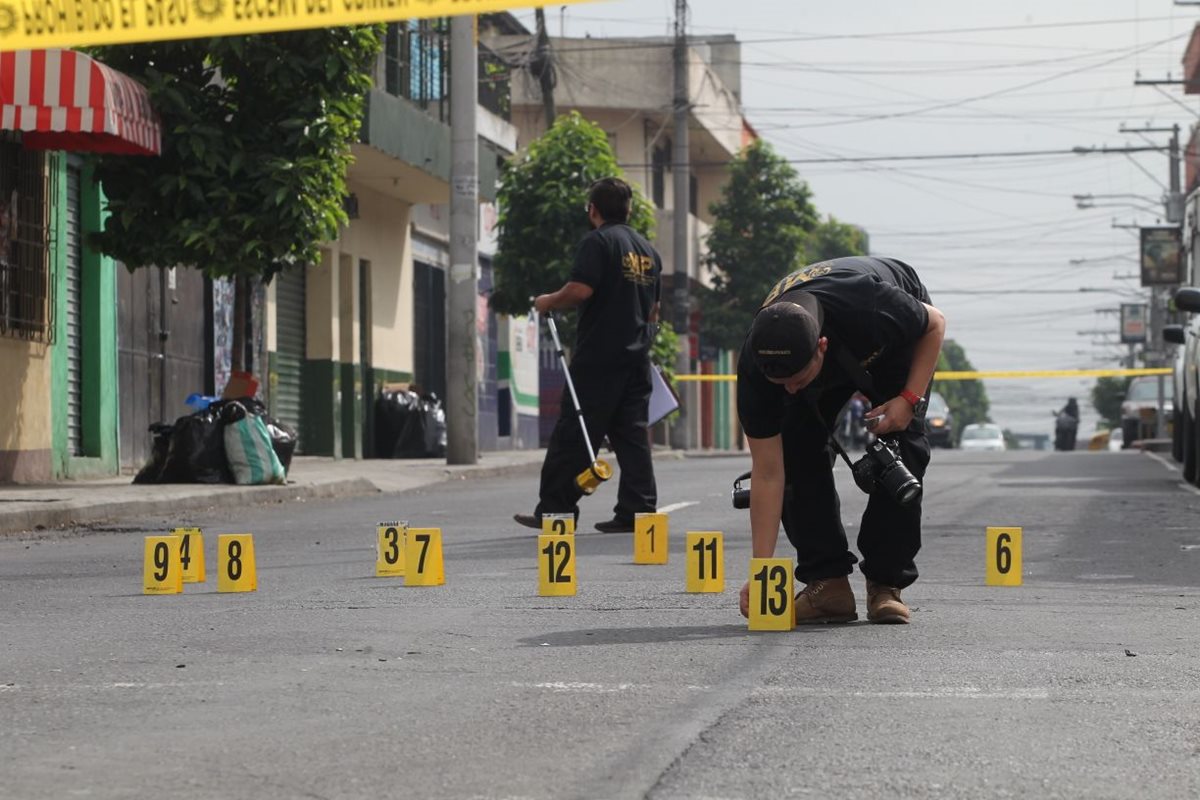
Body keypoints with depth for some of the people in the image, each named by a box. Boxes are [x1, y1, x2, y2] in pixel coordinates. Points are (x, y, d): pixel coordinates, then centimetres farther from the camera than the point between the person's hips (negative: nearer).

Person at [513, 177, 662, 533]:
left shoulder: (597, 242, -8)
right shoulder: (649, 250, 16)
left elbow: (580, 290, -19)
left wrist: (548, 302, -2)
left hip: (599, 355, -7)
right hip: (637, 357, 7)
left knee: (573, 434, -3)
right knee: (633, 434, 7)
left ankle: (555, 509, -1)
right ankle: (638, 511, 2)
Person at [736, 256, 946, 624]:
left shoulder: (873, 309, -47)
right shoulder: (756, 365, -37)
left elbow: (935, 324, -21)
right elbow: (767, 474, -30)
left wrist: (909, 398, -31)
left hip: (901, 337, -2)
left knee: (902, 449, -17)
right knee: (797, 452, -17)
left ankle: (886, 584, -9)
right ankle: (827, 582, -9)